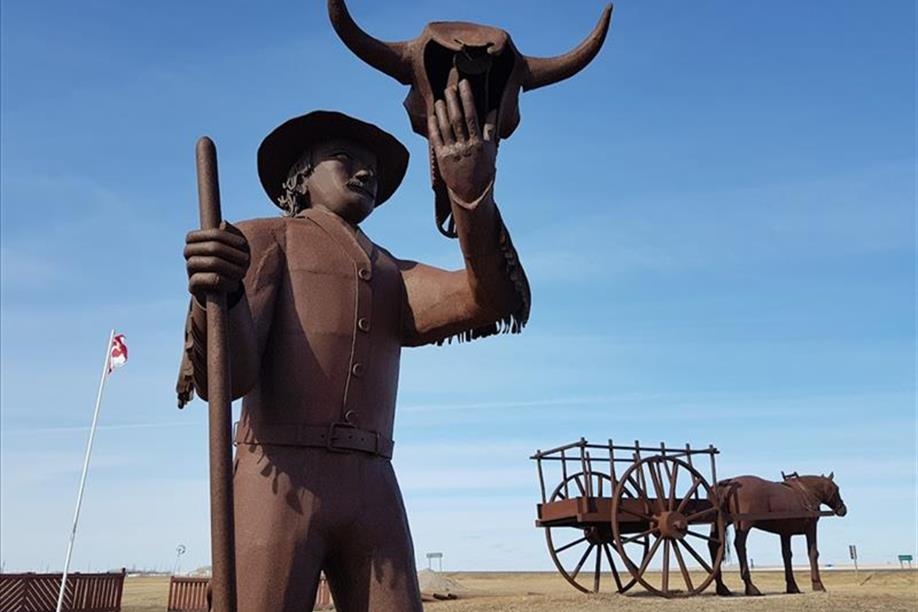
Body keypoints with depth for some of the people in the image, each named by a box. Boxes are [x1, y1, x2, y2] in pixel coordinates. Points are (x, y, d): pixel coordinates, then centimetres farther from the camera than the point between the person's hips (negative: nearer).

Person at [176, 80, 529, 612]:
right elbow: (227, 374, -6)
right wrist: (216, 293, -28)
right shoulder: (263, 240, 10)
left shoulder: (395, 277, 23)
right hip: (279, 482, -4)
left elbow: (486, 301, 1)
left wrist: (472, 194, -15)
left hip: (373, 492, 5)